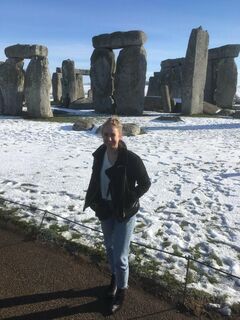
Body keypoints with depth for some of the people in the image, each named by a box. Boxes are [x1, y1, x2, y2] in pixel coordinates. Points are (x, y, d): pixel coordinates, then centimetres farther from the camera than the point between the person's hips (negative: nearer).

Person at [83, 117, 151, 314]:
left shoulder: (131, 159, -23)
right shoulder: (99, 155, -6)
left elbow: (145, 184, -13)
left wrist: (128, 202, -15)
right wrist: (93, 201, 3)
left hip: (124, 213, -5)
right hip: (105, 210, 6)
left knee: (120, 256, 3)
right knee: (109, 247, 24)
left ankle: (121, 290, 31)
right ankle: (115, 278, 51)